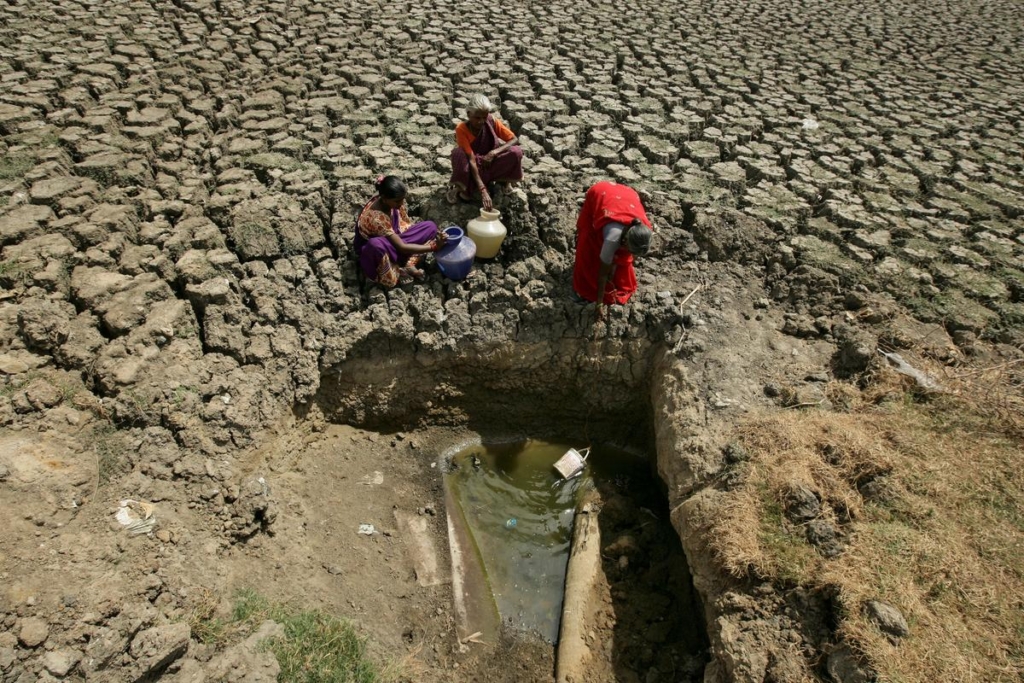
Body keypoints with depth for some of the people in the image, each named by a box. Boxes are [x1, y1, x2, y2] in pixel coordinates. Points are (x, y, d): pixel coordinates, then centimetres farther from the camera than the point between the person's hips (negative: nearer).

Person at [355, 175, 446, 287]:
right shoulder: (376, 218, -36)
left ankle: (409, 264, -15)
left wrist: (432, 232, -15)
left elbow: (408, 223, -1)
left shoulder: (393, 201, -16)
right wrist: (433, 247, -30)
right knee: (376, 244, -46)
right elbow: (402, 247, -32)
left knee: (430, 226, -6)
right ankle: (395, 272, -17)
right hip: (371, 251, -7)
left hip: (393, 241, 7)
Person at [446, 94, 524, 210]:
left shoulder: (491, 121, -12)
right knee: (458, 153, -37)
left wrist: (494, 152, -28)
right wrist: (483, 190, -40)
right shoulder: (461, 129, -22)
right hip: (471, 169, -4)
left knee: (516, 152, -24)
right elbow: (472, 160, -30)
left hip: (489, 164, 4)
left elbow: (515, 140, -11)